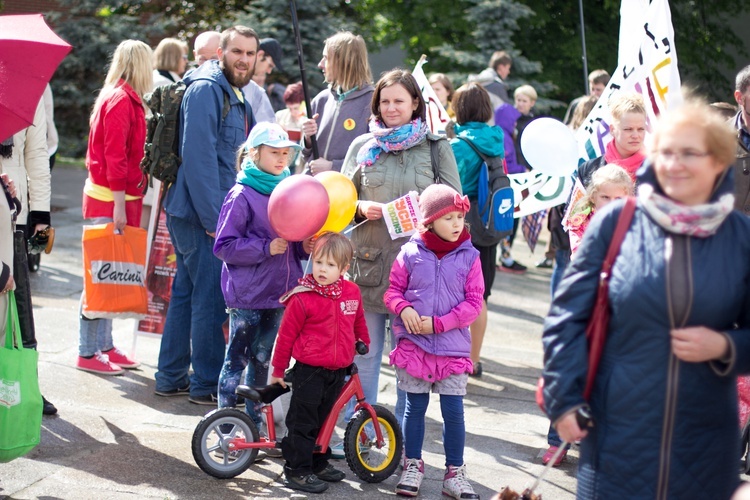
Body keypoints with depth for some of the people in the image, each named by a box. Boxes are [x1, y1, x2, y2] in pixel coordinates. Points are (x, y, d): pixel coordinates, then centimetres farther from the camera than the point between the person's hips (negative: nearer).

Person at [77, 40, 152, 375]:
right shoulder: (121, 101, -14)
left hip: (118, 199, 10)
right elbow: (115, 158, -19)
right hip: (111, 199, -10)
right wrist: (119, 205, -20)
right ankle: (88, 353, -2)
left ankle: (104, 346, 19)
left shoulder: (124, 98, 15)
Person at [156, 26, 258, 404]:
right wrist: (212, 217, -22)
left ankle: (171, 377, 23)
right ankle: (208, 384, 5)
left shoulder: (236, 96, 17)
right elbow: (198, 156, -21)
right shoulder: (205, 90, -15)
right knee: (211, 296, -4)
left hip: (212, 214, 10)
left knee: (187, 292, 14)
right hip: (200, 214, -10)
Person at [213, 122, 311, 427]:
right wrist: (266, 248, -20)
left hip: (279, 293, 6)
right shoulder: (241, 196, -10)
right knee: (237, 358, 1)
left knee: (262, 358, 16)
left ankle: (254, 421, 26)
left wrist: (305, 247, -1)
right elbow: (224, 246, -13)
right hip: (246, 296, -6)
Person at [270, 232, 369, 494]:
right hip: (309, 371, -5)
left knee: (324, 419, 19)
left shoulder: (352, 292, -1)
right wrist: (278, 370, -1)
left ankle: (319, 463, 33)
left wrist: (365, 345, 32)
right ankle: (296, 470, 9)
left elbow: (358, 322, 20)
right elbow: (286, 334, -7)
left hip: (338, 371, 5)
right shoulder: (303, 298, -15)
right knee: (303, 422, 0)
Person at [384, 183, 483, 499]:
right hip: (413, 344, 0)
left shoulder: (469, 256, -4)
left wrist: (439, 323, -13)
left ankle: (455, 473, 17)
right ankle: (413, 465, 28)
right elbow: (393, 289, 6)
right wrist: (403, 309, -16)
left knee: (453, 411, 3)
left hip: (453, 348, 0)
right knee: (415, 407, 12)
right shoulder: (410, 253, -3)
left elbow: (474, 302, -5)